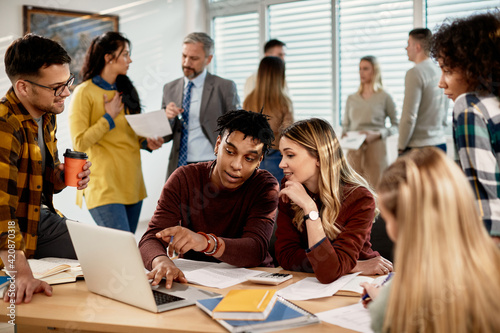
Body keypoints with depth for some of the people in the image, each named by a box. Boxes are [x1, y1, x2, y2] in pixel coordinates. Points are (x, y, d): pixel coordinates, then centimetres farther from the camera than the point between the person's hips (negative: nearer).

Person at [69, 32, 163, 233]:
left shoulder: (125, 90, 16)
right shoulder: (85, 92, -6)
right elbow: (79, 143, -12)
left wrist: (146, 142, 5)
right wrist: (109, 117, -9)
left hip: (131, 184, 7)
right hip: (104, 186, -7)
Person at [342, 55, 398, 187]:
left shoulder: (384, 97, 3)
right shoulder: (351, 98, 14)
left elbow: (396, 125, 1)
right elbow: (345, 124, 20)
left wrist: (377, 134, -13)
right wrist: (344, 134, -1)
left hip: (376, 147, -3)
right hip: (354, 150, 3)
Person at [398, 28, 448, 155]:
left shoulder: (415, 73, -12)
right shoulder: (439, 71, 11)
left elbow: (409, 116, -15)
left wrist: (401, 147, -7)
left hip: (418, 146, -8)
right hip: (440, 143, 8)